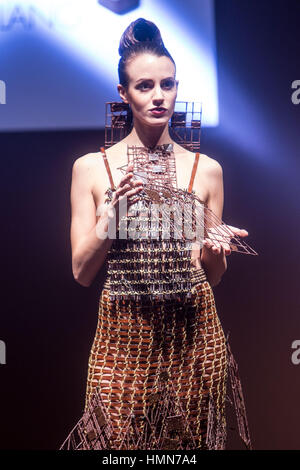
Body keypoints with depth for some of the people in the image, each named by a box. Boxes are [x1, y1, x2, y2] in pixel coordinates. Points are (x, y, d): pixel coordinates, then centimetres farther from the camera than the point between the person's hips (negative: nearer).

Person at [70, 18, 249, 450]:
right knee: (122, 443, 7)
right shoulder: (90, 168, -1)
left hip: (193, 333, 1)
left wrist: (214, 252, -15)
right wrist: (110, 215, -14)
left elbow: (212, 277, 7)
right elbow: (82, 273, 0)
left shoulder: (207, 169, 2)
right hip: (124, 334, -1)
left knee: (193, 438, 10)